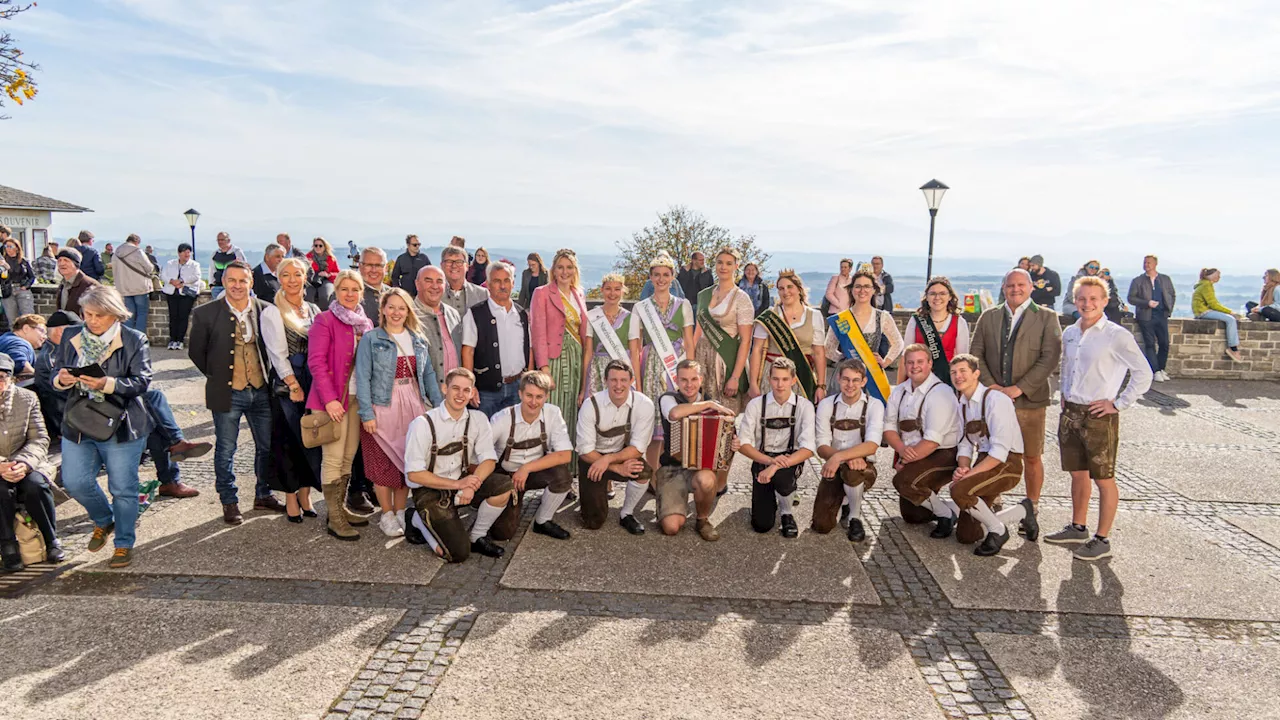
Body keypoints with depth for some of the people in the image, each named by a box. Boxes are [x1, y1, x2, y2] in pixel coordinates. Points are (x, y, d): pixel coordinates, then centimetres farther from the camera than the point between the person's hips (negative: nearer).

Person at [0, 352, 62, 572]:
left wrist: (24, 463, -23)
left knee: (35, 484, -30)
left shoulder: (27, 398, 0)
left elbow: (40, 439, -2)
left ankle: (52, 541, -10)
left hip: (25, 465, 1)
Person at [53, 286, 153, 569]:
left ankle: (124, 543, 21)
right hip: (78, 426, 4)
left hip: (121, 427, -4)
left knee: (122, 489, 3)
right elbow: (56, 376, 10)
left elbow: (142, 381, -13)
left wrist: (108, 384, -28)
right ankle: (104, 520, 33)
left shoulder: (134, 340, -7)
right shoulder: (71, 337, 6)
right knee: (74, 482, 3)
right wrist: (61, 379, -14)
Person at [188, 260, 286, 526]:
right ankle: (229, 502, 23)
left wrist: (268, 375, 5)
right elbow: (196, 352, 4)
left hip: (261, 391, 2)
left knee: (267, 446, 12)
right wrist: (217, 376, 4)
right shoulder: (206, 313, -6)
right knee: (226, 450, 8)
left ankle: (263, 495, 30)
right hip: (227, 393, -2)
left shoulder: (266, 310, -2)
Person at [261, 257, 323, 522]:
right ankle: (291, 499, 14)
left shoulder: (314, 310, 11)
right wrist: (294, 386, -13)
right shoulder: (272, 313, -4)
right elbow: (278, 354, -9)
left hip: (314, 382, 4)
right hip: (286, 384, -4)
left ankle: (305, 495, 20)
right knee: (289, 441, 1)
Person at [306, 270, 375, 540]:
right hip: (332, 399, -6)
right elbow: (316, 361, -12)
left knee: (349, 457, 12)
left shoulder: (366, 323, 13)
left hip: (357, 397, 6)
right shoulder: (325, 320, -6)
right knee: (333, 459, -3)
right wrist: (329, 398, -19)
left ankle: (342, 507, 25)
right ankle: (335, 518, 4)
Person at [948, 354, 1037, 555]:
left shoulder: (995, 400, -17)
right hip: (984, 464, 8)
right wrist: (963, 467, -12)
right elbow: (965, 445, 9)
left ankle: (998, 531, -6)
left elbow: (1000, 450, -23)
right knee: (965, 535, 3)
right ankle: (1022, 511, 23)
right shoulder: (963, 405, 9)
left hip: (1006, 464, -8)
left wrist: (970, 473, -25)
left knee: (959, 491, -33)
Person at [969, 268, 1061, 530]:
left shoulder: (1047, 317, 1)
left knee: (1032, 457, 5)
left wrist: (1020, 388, -14)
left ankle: (1032, 509, 19)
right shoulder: (988, 316, 10)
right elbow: (977, 354, 7)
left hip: (1030, 400, -2)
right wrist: (991, 385, -7)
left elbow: (1050, 357, -8)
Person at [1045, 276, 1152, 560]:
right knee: (1077, 473, 17)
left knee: (1104, 479, 3)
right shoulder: (1069, 334, 8)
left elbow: (1143, 374, -12)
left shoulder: (1116, 335, -12)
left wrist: (1118, 403, -13)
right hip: (1071, 413, 7)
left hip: (1099, 416, -6)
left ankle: (1102, 540, 12)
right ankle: (1078, 528, 31)